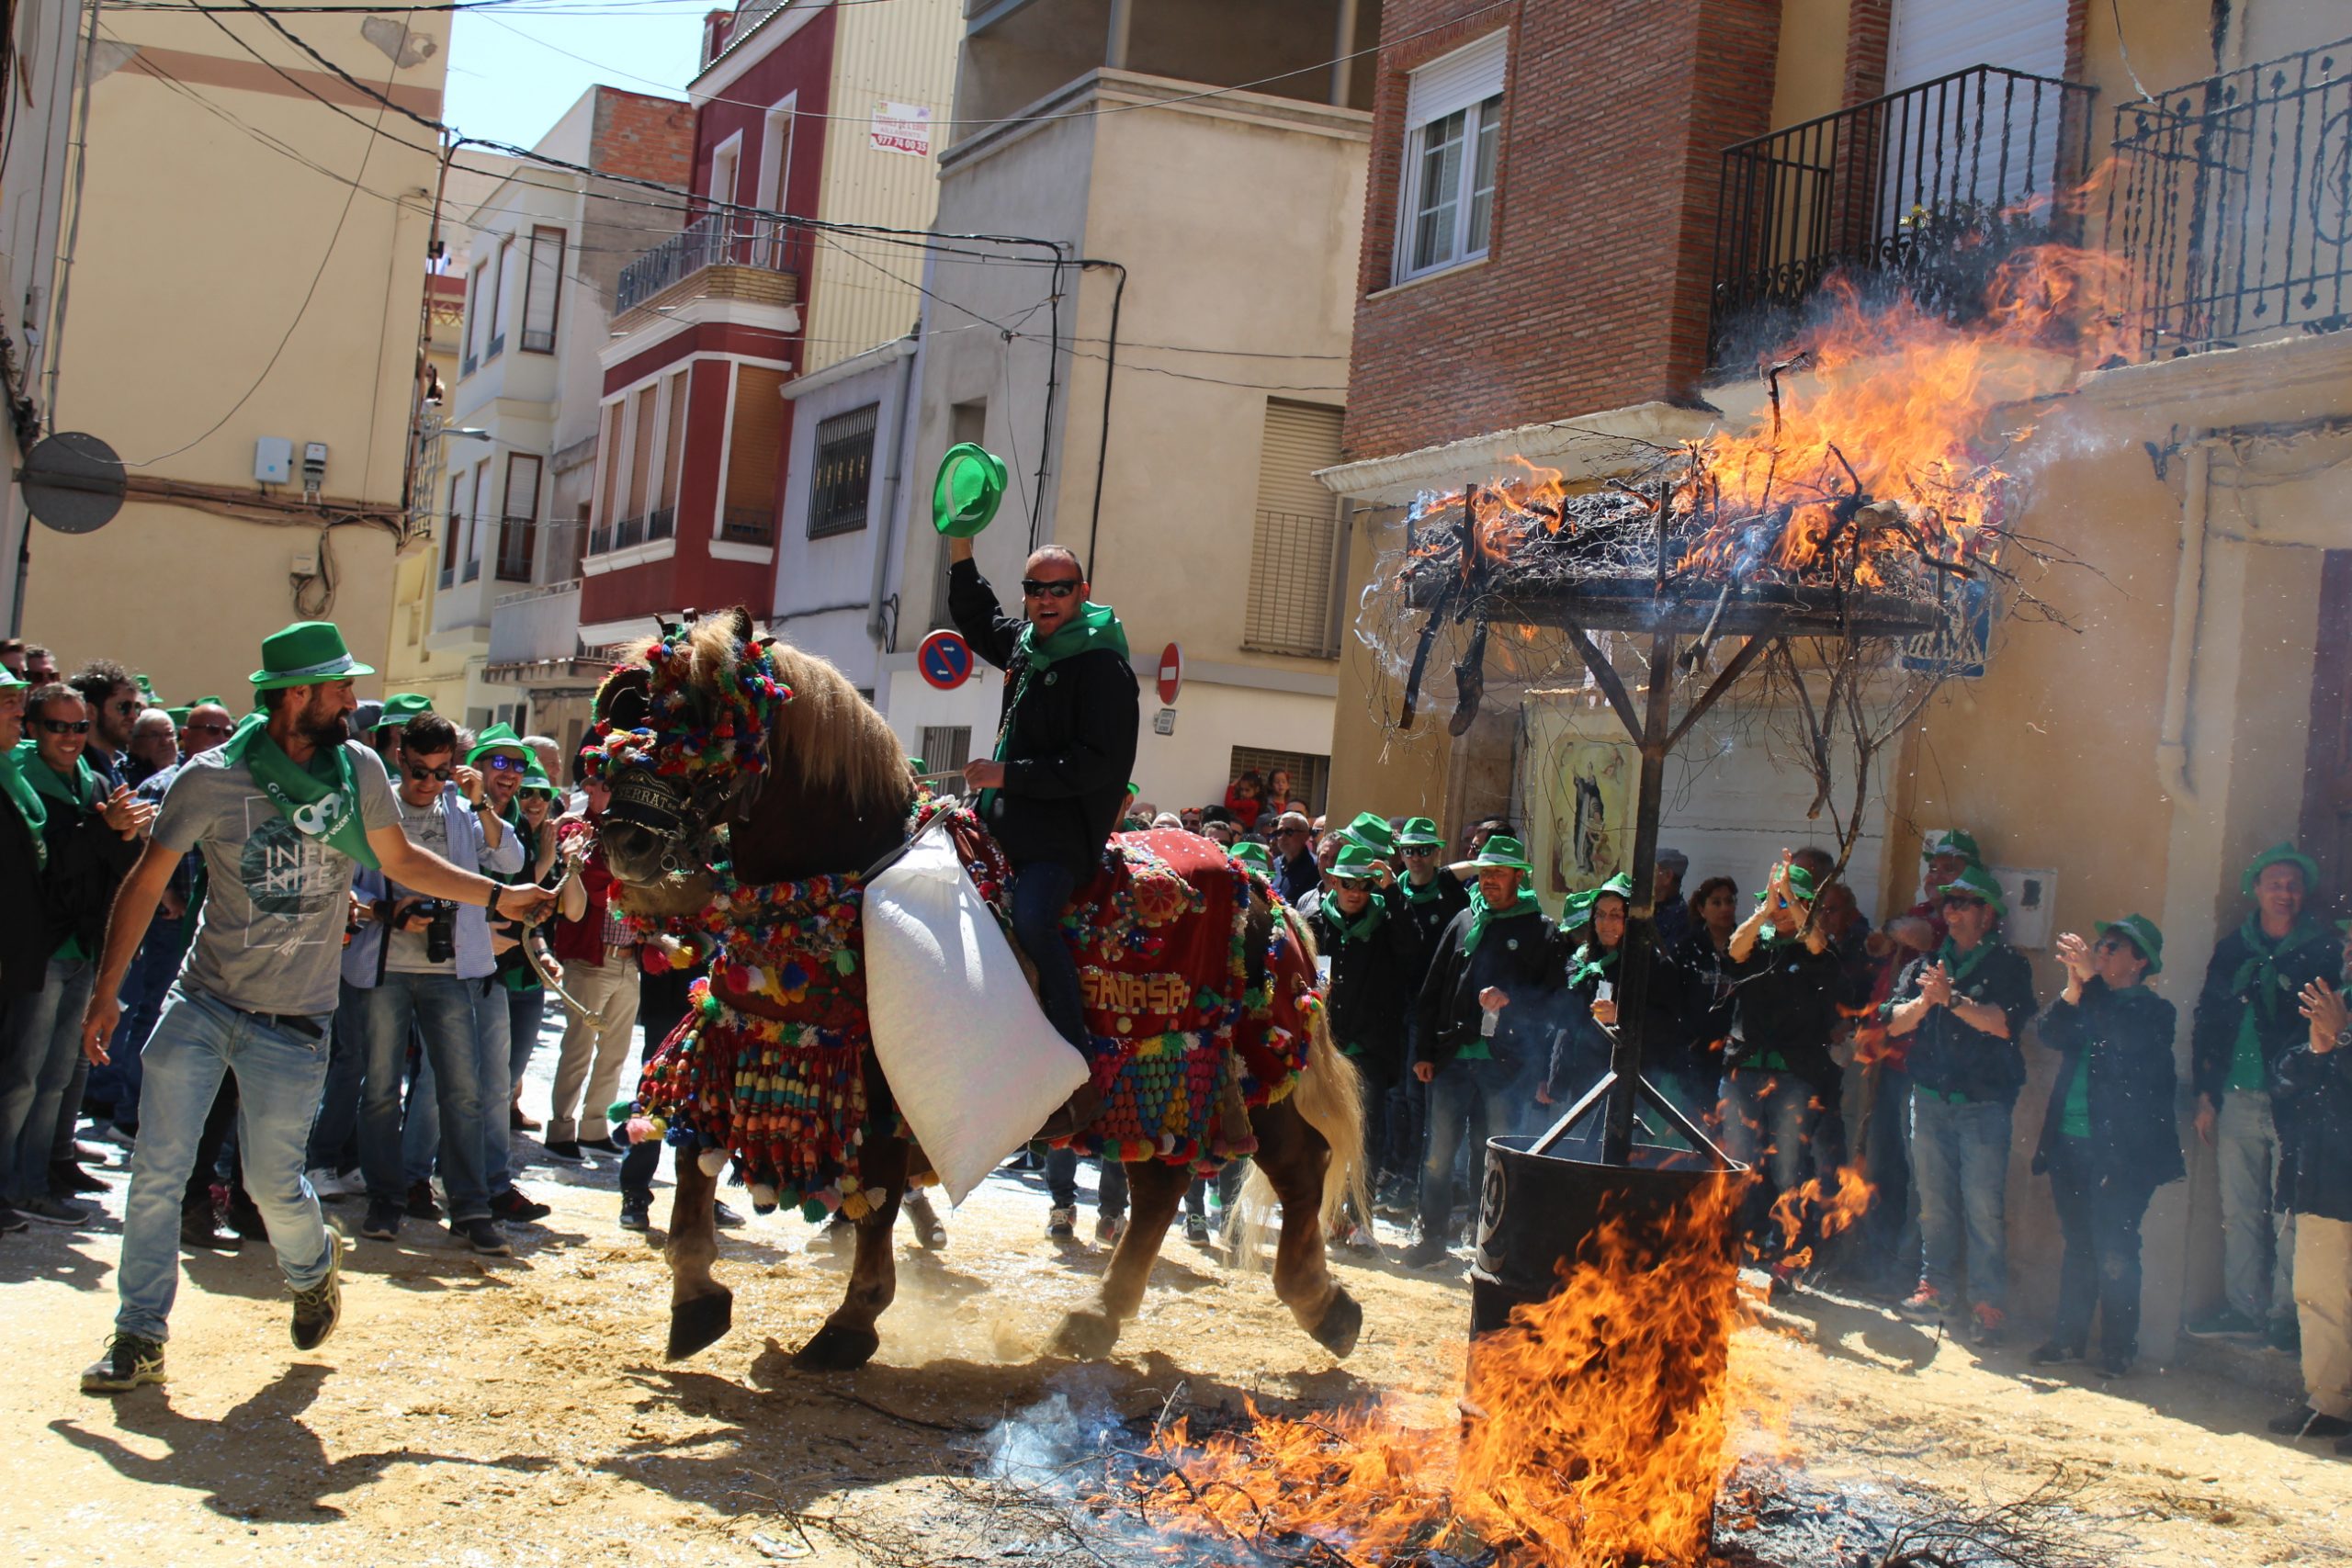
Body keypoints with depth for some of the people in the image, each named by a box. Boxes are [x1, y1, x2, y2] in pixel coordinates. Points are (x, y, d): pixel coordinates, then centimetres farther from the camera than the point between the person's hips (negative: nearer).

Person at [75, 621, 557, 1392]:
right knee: (158, 1174, -3)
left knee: (274, 1185, 1)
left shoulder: (358, 770, 0)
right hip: (200, 1008, -1)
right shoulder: (212, 779, -8)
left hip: (293, 1024, 1)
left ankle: (313, 1266, 33)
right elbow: (147, 882, -2)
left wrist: (498, 896, 11)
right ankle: (139, 1336, 10)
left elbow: (401, 861, 15)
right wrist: (106, 991, -6)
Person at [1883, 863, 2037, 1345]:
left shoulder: (2009, 966, 3)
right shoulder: (1926, 963, 16)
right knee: (1935, 1201, 7)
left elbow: (2005, 1023, -13)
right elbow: (1895, 1022, 7)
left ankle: (1990, 1304, -4)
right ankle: (1937, 1290, 15)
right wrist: (1924, 1001, -11)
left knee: (1984, 1204, -8)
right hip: (1930, 1098, 4)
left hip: (1985, 1102, -4)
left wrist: (1952, 998, -17)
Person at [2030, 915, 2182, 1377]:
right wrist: (2073, 988, -20)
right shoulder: (2087, 1003, 13)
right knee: (2078, 1247, 12)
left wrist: (2091, 978, -29)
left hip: (2122, 1153, -5)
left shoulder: (2153, 1011, -3)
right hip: (2071, 1145, 6)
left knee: (2114, 1252, -4)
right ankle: (2069, 1338, 19)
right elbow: (2051, 1036, -4)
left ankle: (2118, 1348, 5)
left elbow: (2125, 1038, -24)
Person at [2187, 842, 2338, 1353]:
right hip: (2237, 1097, 4)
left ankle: (2285, 1316, 2)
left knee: (2289, 1214, -5)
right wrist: (2205, 1095, 9)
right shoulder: (2233, 949, 14)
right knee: (2239, 1210, 6)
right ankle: (2243, 1307, 14)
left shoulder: (2323, 950, 3)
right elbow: (2206, 1023, 16)